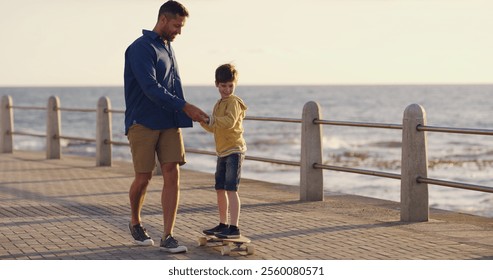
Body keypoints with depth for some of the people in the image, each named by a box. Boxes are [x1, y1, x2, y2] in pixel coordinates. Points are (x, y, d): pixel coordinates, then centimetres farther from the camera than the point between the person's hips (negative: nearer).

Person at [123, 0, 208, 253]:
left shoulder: (168, 48, 17)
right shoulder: (141, 48, -10)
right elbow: (151, 88, -21)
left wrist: (187, 114, 11)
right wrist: (184, 107, -24)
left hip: (169, 123, 7)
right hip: (143, 123, -7)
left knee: (172, 174, -5)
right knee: (144, 178, -2)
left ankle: (168, 237, -5)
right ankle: (135, 223, 26)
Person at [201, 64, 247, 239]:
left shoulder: (234, 102, -12)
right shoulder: (219, 104, 17)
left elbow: (230, 122, -28)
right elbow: (213, 128, 23)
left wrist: (213, 119, -22)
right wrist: (203, 121, 8)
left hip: (234, 151, -9)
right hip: (222, 152, 9)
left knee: (231, 189, -12)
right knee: (220, 189, 14)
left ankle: (234, 228, -11)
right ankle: (223, 224, 25)